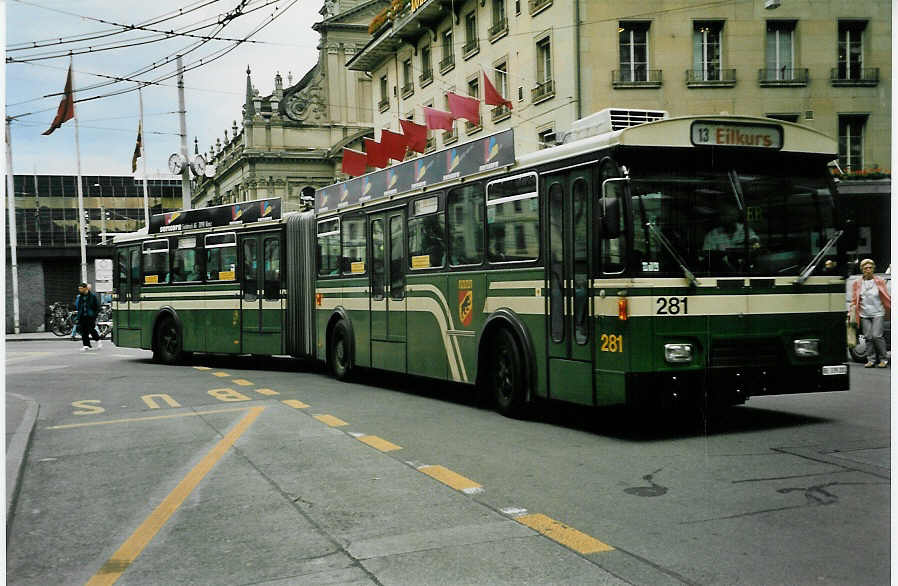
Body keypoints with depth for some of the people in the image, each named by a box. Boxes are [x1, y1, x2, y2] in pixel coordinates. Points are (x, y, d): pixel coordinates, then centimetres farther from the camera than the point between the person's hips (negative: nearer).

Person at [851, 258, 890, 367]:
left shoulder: (879, 281, 6)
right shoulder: (858, 283, 10)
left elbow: (886, 297, 7)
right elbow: (854, 300, 14)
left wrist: (891, 309, 1)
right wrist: (853, 312, 5)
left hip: (878, 313, -2)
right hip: (864, 315, 3)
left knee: (876, 336, -12)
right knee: (868, 337, 1)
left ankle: (883, 359, 0)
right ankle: (871, 360, 9)